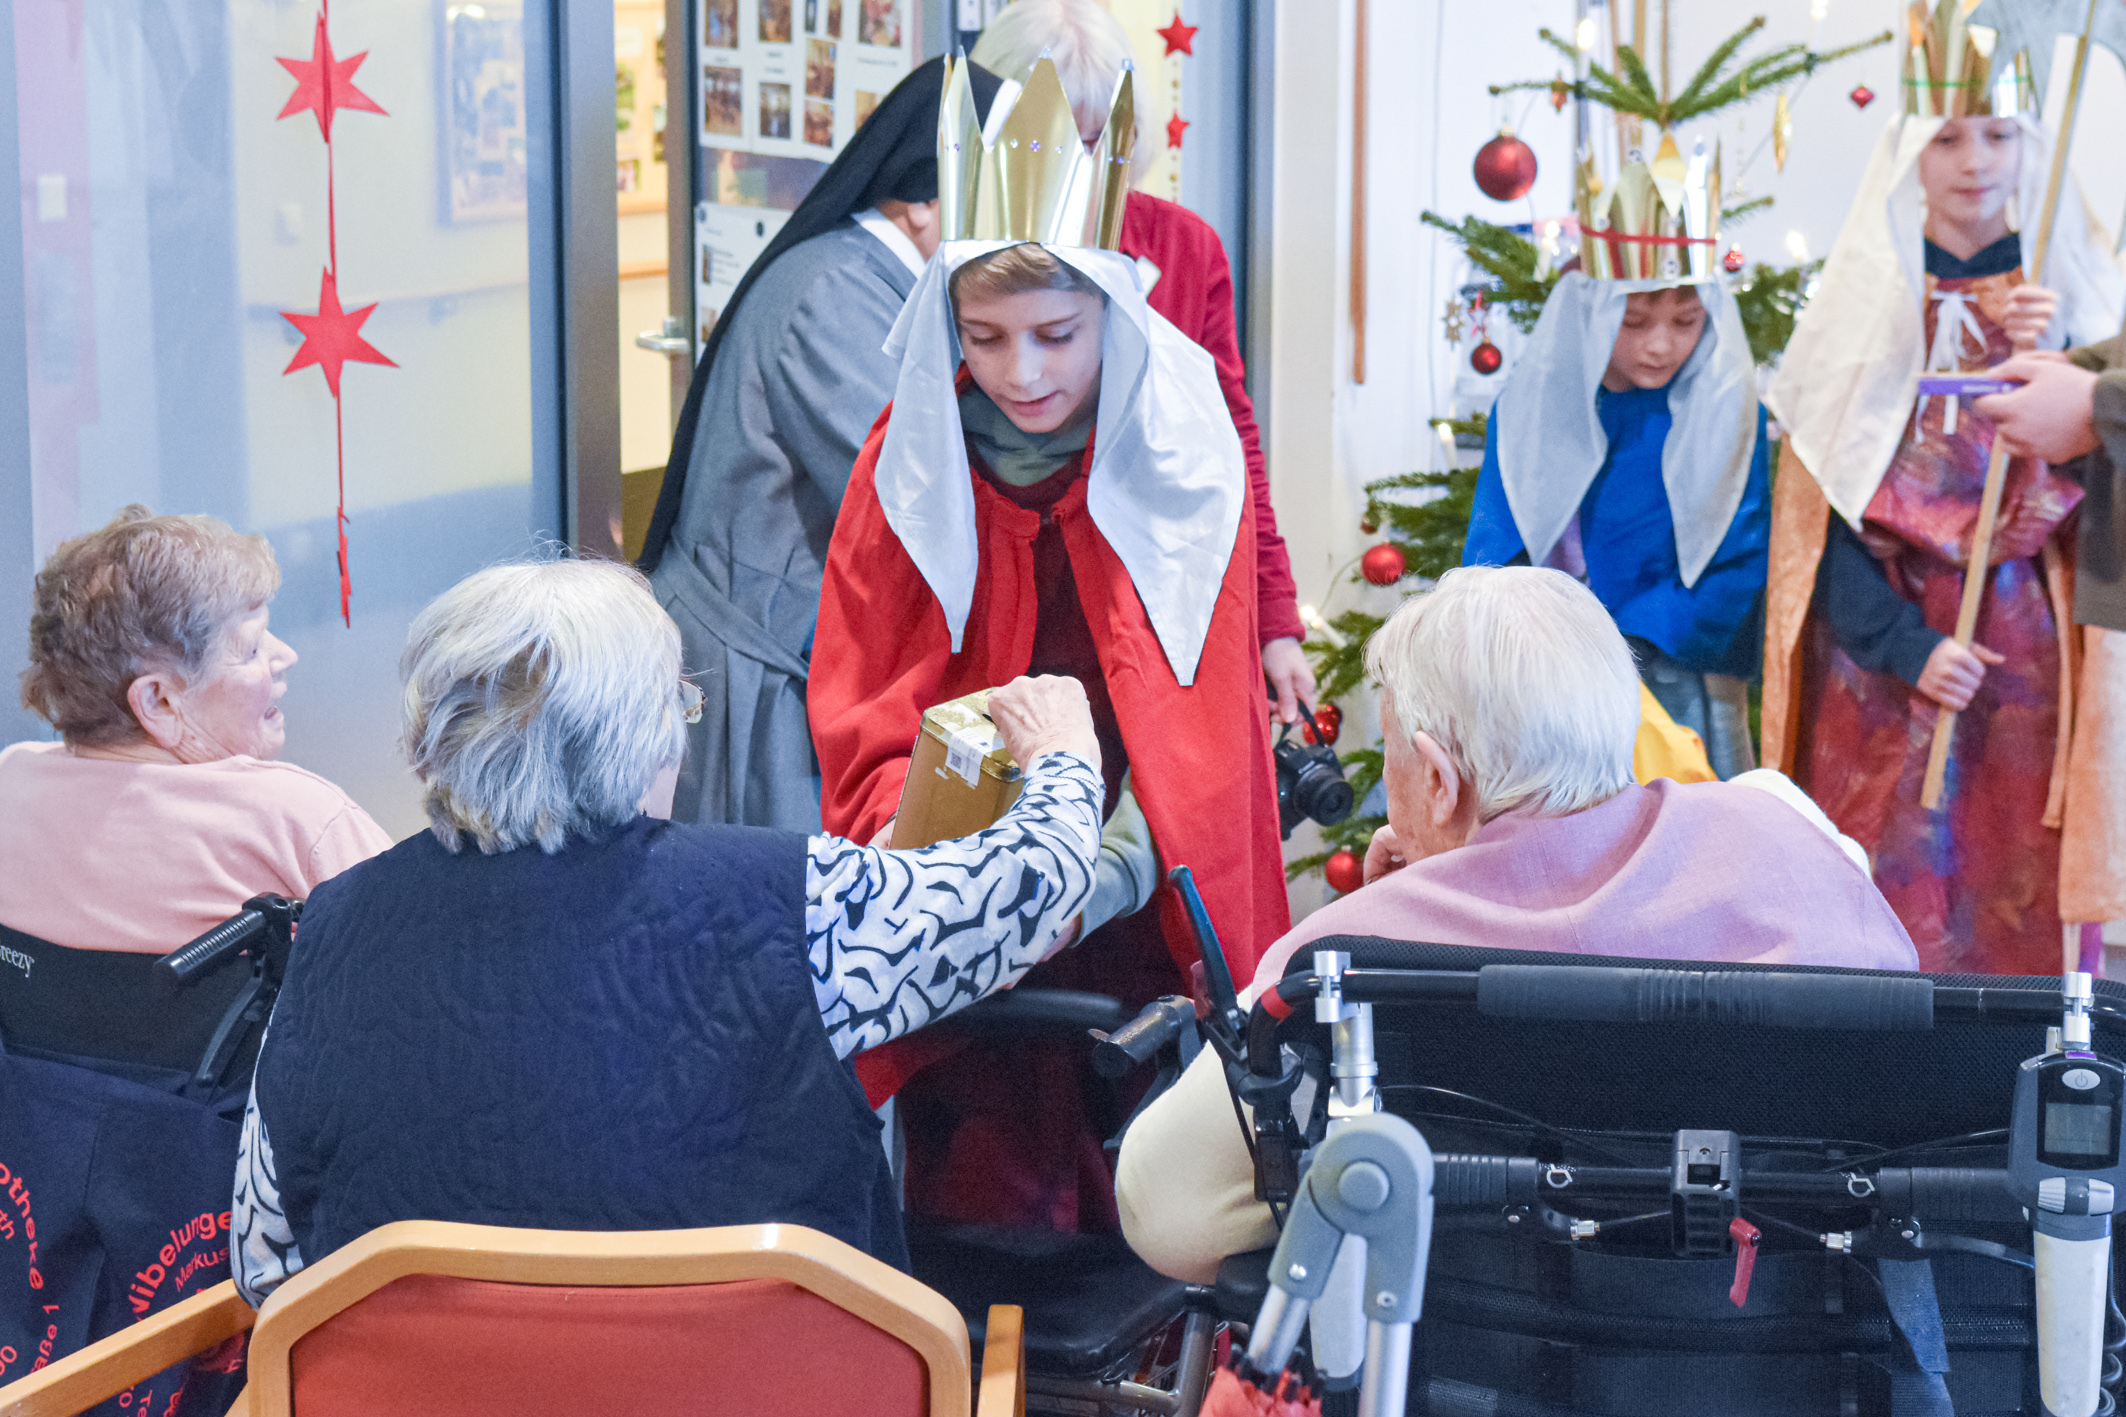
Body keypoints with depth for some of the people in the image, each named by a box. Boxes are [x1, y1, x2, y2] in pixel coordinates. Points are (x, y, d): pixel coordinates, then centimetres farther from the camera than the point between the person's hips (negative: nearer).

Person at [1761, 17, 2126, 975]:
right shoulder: (1866, 294, 4)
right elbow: (1821, 498, 1)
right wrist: (1903, 645, -10)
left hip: (2026, 635, 1)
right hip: (1878, 634, -1)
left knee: (2022, 898, -3)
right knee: (1889, 888, -5)